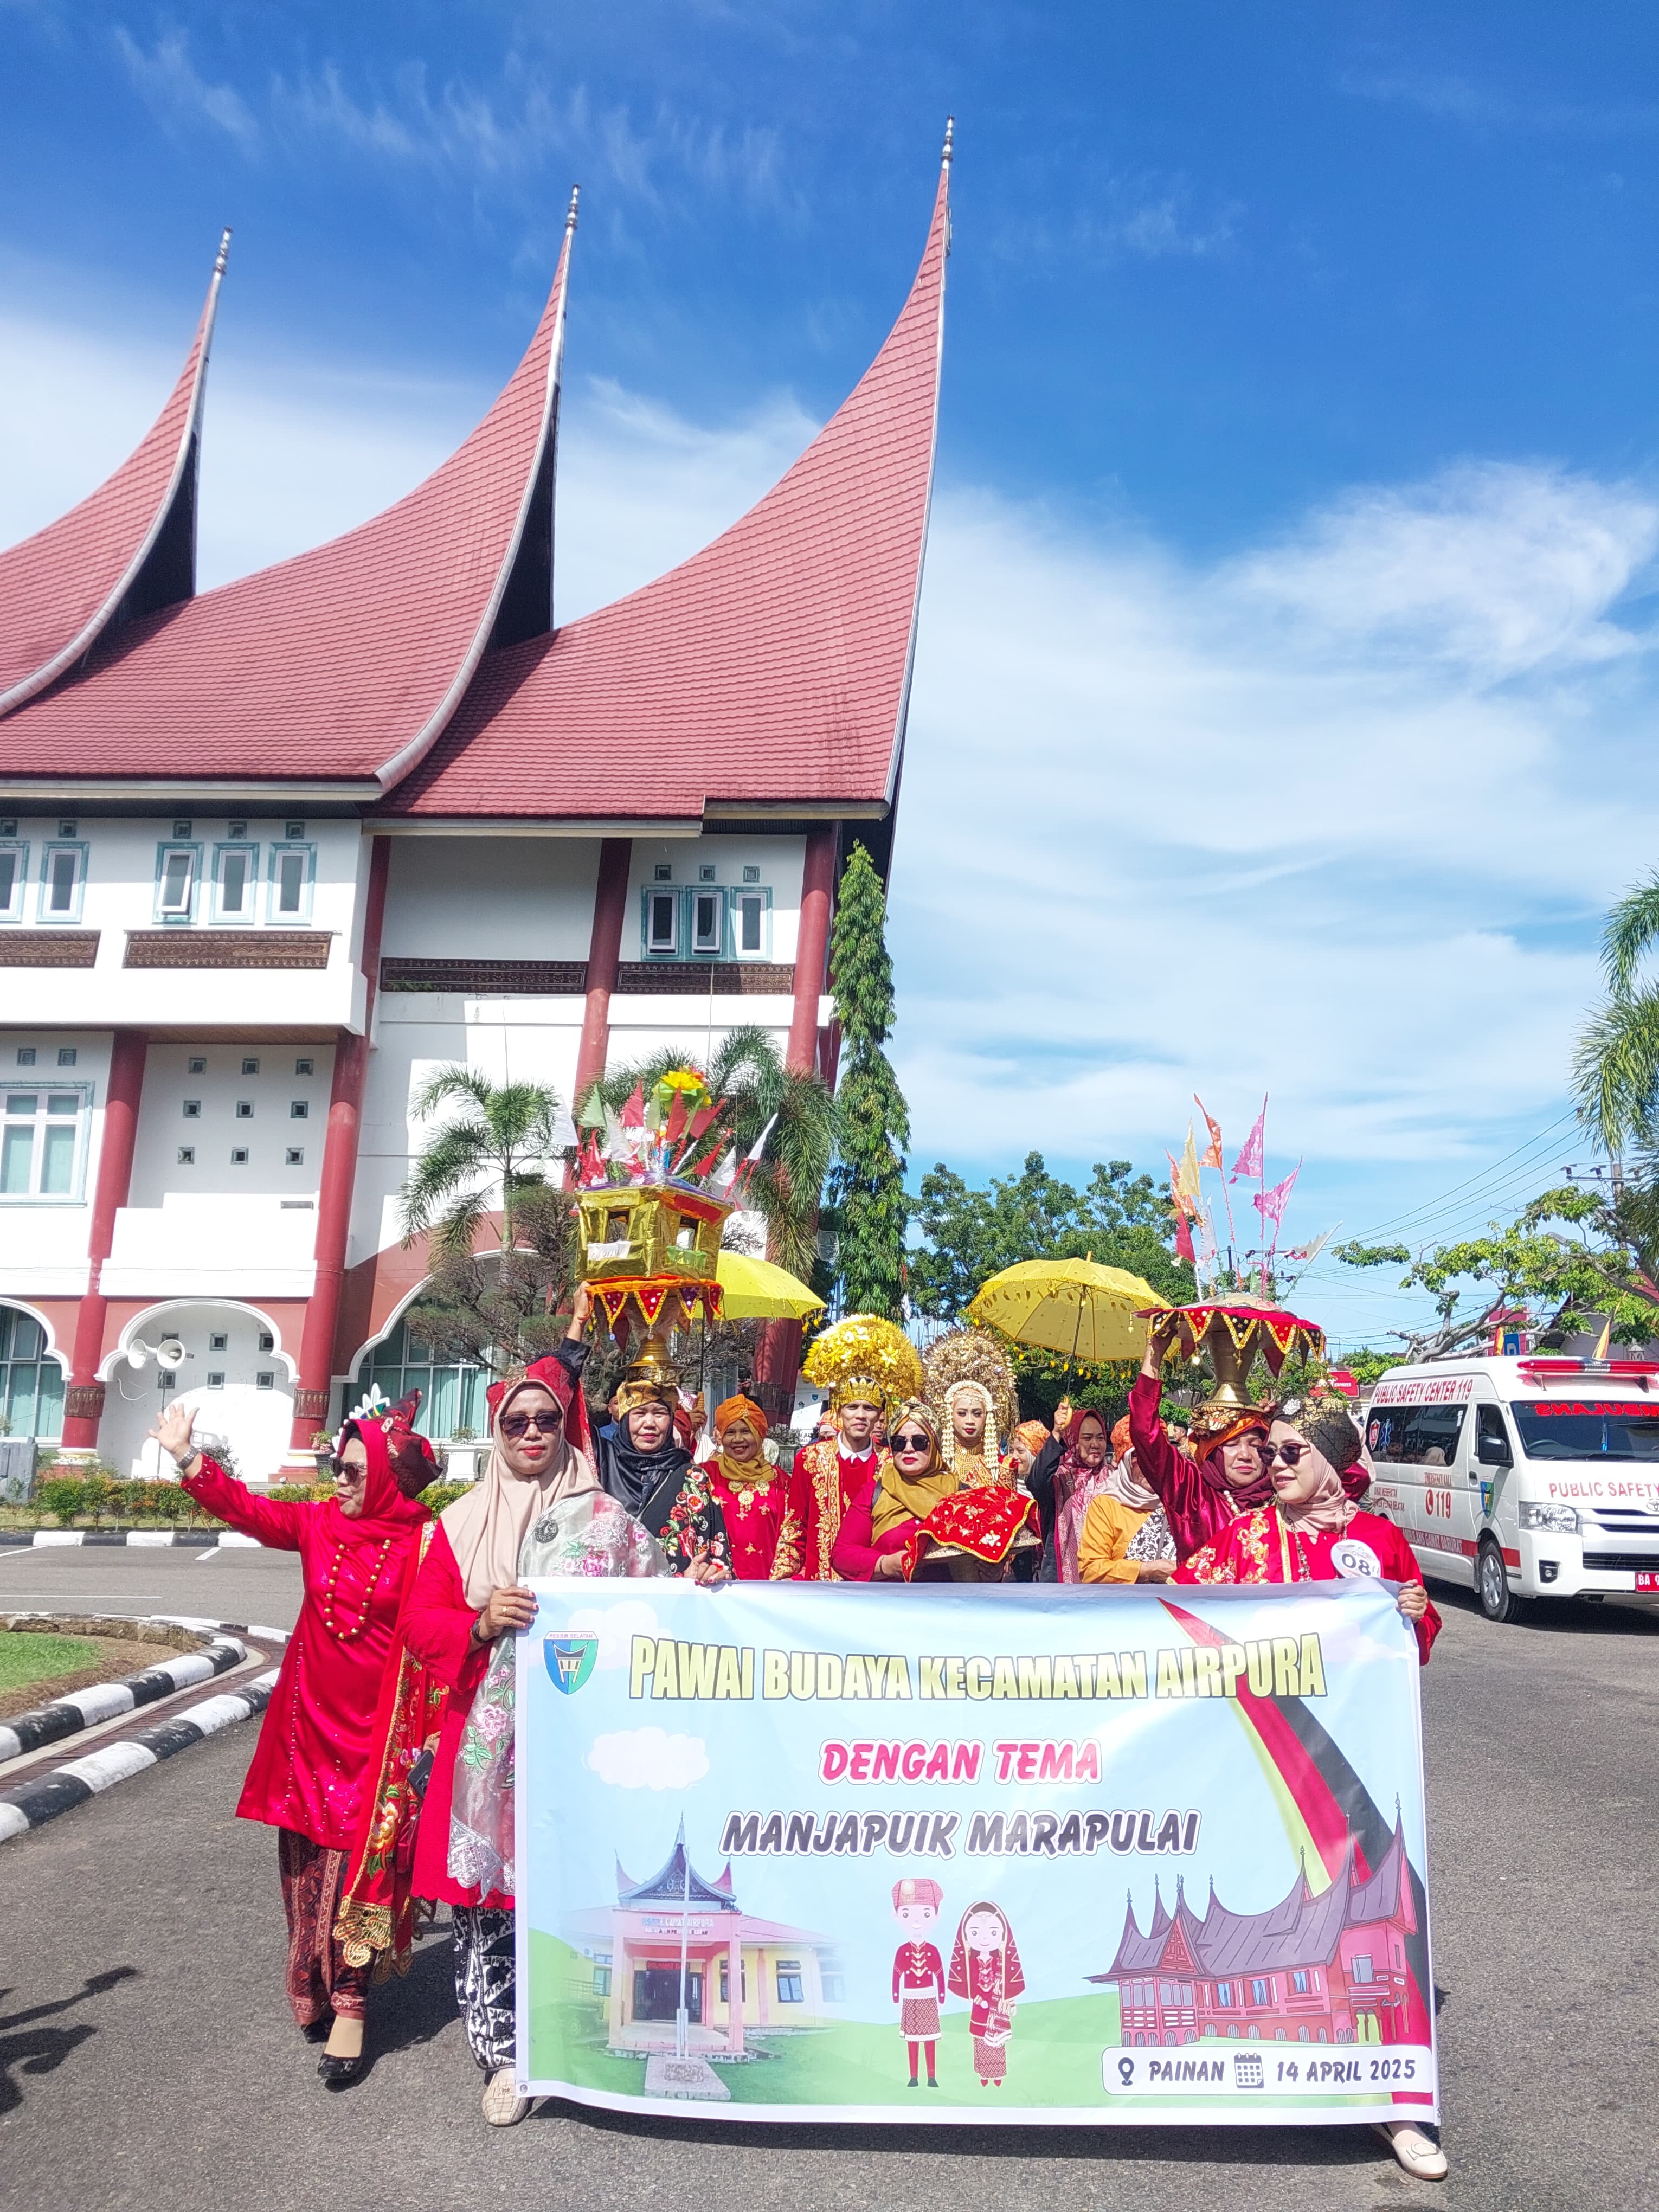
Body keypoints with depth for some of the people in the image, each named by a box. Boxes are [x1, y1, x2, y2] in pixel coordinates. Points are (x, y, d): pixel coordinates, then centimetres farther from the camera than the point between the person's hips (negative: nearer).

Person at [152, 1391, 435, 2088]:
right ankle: (312, 1987, 29)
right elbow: (245, 1507, -5)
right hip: (310, 1715, 4)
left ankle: (348, 2002, 12)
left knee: (357, 1857, 0)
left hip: (376, 1723, -4)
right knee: (306, 1855, 12)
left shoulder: (421, 1542, -12)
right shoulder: (317, 1523, 1)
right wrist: (187, 1457, -16)